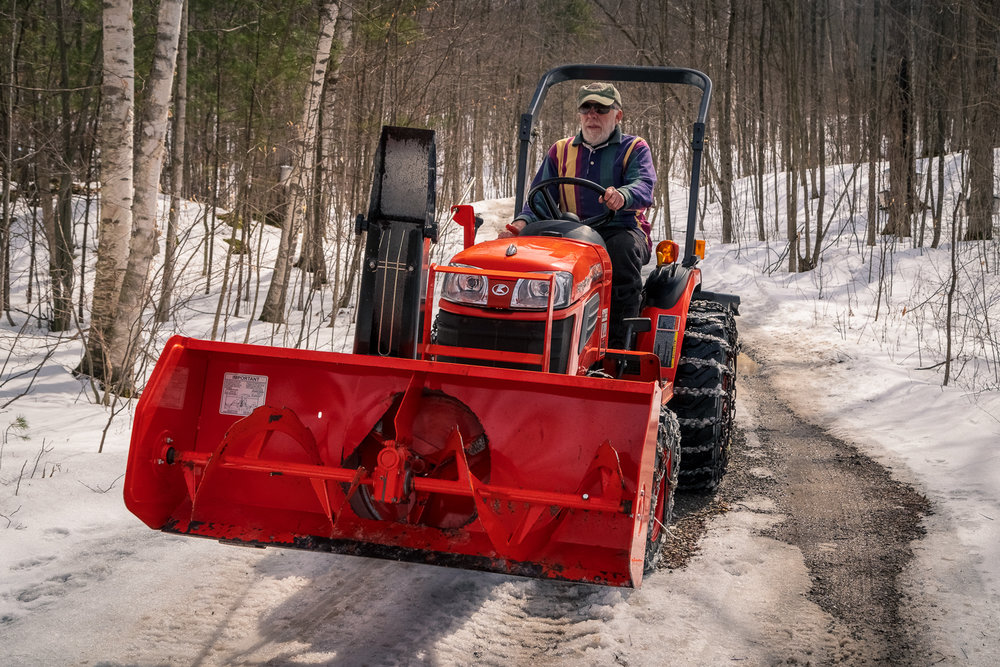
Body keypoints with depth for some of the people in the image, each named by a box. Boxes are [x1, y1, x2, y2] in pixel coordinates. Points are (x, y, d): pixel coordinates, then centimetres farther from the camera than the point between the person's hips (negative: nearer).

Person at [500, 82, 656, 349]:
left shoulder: (634, 149, 7)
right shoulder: (560, 151, 18)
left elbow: (643, 186, -13)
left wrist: (622, 196, -38)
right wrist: (521, 223, -13)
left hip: (621, 230, -2)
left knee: (623, 247, -37)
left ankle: (618, 343, -37)